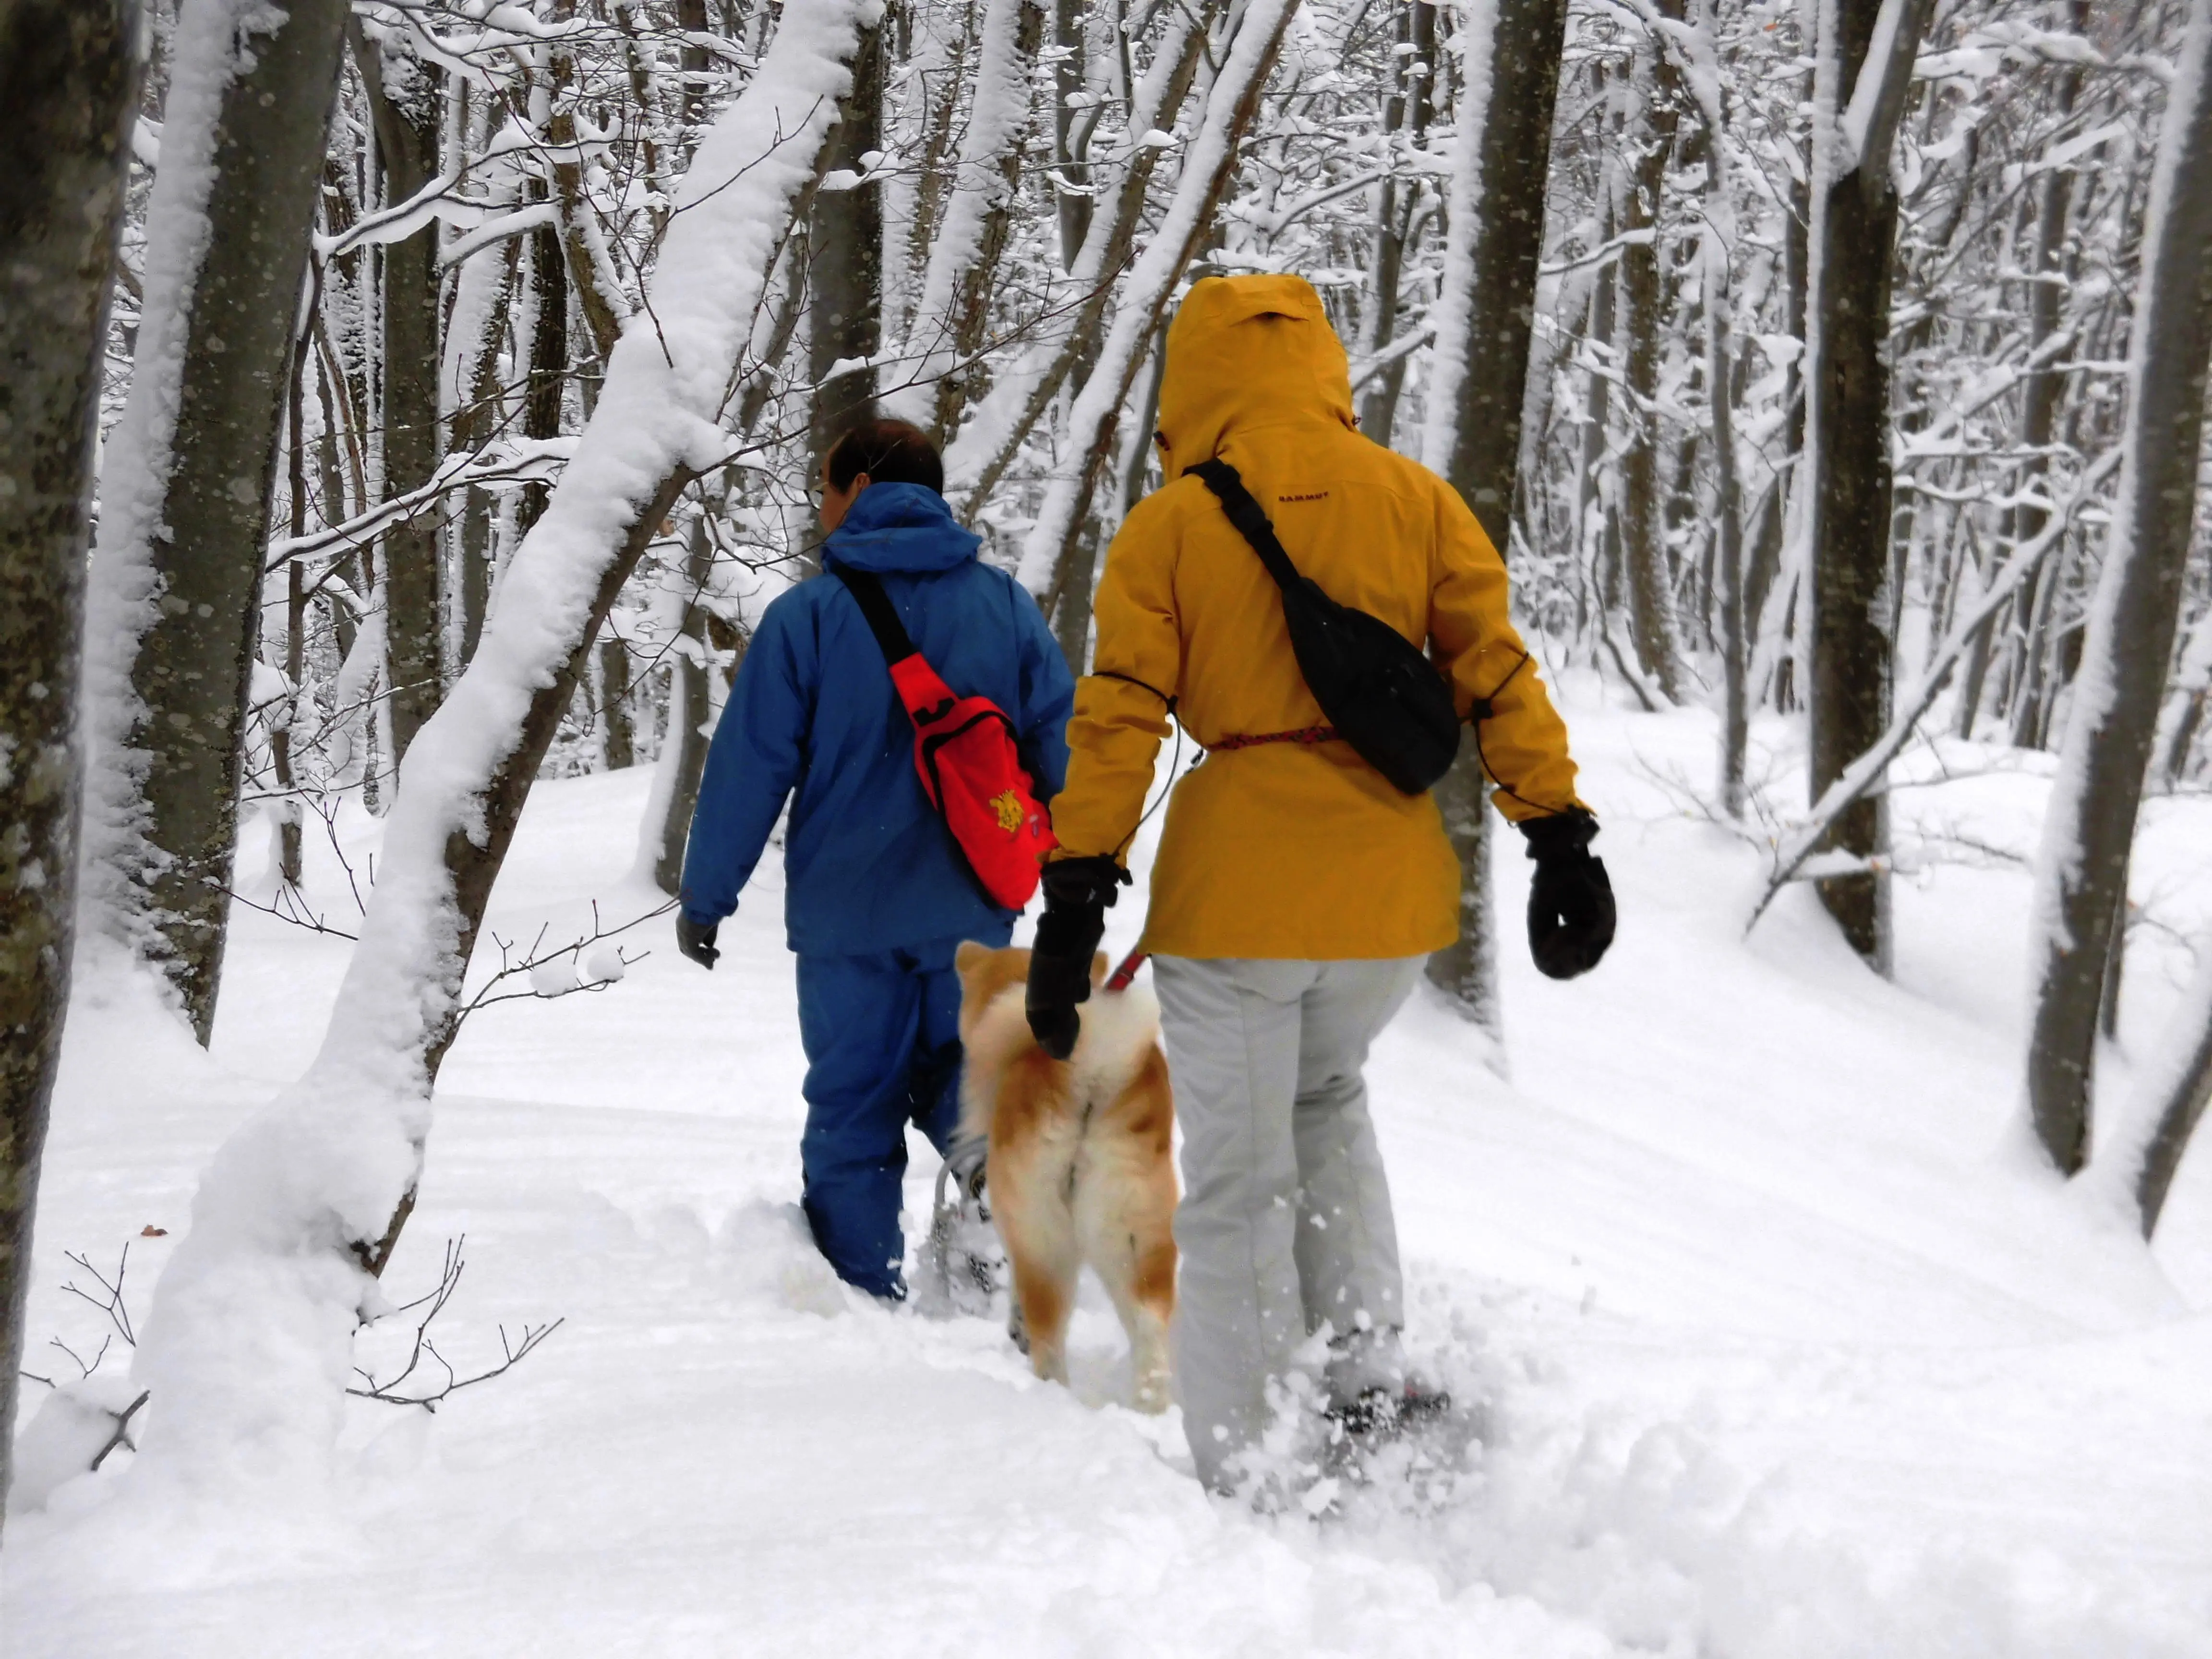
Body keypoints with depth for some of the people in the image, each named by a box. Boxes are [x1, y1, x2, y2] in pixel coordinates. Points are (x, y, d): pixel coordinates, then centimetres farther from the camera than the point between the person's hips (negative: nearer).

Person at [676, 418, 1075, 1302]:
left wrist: (704, 899, 4)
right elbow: (1062, 748, 7)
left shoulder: (807, 614, -7)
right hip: (972, 914, 3)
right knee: (967, 1099, 14)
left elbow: (748, 767, -5)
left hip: (847, 915, -3)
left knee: (851, 1117, 7)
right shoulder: (1004, 604, 4)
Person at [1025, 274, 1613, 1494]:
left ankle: (1247, 1480, 4)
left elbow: (1117, 725, -5)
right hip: (1393, 891, 3)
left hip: (1237, 892, -3)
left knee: (1237, 1189, 6)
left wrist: (1075, 901, -3)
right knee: (1325, 1097, 29)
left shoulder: (1168, 528, -1)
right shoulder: (1416, 501, 6)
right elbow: (1498, 676, 3)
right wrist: (1562, 842, 5)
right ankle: (1366, 1370, 18)